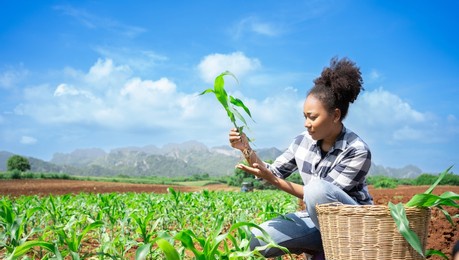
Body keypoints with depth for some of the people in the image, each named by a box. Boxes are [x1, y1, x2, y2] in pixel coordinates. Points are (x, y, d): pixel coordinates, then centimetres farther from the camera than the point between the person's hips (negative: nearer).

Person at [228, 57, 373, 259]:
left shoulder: (357, 151, -20)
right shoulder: (303, 141, -4)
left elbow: (320, 194, -25)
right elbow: (273, 173, 2)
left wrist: (273, 181, -29)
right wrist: (246, 149, -15)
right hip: (318, 220, 5)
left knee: (317, 189, -37)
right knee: (254, 240, -15)